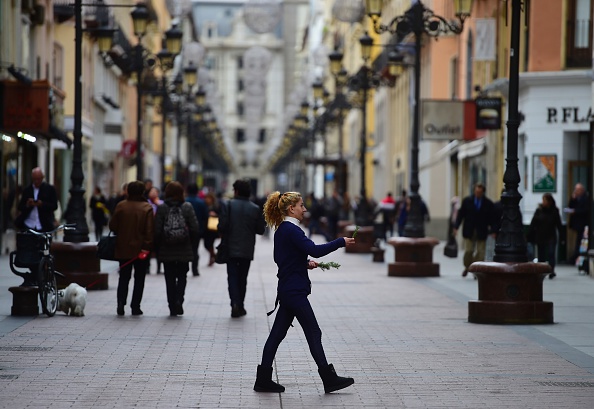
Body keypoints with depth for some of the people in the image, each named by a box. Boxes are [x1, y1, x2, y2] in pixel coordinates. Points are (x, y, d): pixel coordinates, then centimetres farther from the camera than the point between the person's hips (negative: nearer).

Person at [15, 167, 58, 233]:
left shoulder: (50, 189, 5)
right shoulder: (27, 190, 12)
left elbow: (54, 206, -1)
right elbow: (20, 207, 10)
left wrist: (42, 204, -17)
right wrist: (27, 205, -12)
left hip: (44, 226, -2)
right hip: (28, 225, 2)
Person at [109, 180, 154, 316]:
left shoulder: (121, 206, -3)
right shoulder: (147, 208, -9)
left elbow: (113, 226, 2)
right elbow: (150, 230, -13)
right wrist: (147, 247, -10)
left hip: (123, 248, 2)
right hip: (141, 248, -2)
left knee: (124, 277, 11)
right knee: (139, 278, 8)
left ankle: (121, 303, -3)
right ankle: (135, 307, 6)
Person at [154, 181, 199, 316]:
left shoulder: (161, 208, -5)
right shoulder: (187, 207, -4)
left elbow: (157, 230, -7)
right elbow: (195, 229, -6)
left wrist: (157, 249, 3)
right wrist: (192, 246, 5)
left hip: (167, 251, 0)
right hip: (184, 251, 0)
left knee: (170, 279, 8)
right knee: (182, 277, 14)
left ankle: (172, 308, 7)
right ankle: (179, 300, -8)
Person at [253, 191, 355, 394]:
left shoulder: (282, 229, 13)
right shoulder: (291, 230, -16)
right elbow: (314, 249, -25)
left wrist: (305, 262, 13)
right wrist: (341, 242, -18)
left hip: (287, 290, 10)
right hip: (295, 291, -10)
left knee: (277, 333, 9)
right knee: (313, 333, -2)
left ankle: (264, 380, 10)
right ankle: (329, 379, 4)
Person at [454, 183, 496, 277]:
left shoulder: (488, 203, -1)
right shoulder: (467, 201, 2)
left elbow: (491, 218, 2)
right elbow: (461, 214, 4)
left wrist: (492, 230, -6)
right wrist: (456, 227, -3)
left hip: (482, 232, 0)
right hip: (469, 231, 0)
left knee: (480, 252, -2)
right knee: (468, 251, -2)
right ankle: (467, 267, 19)